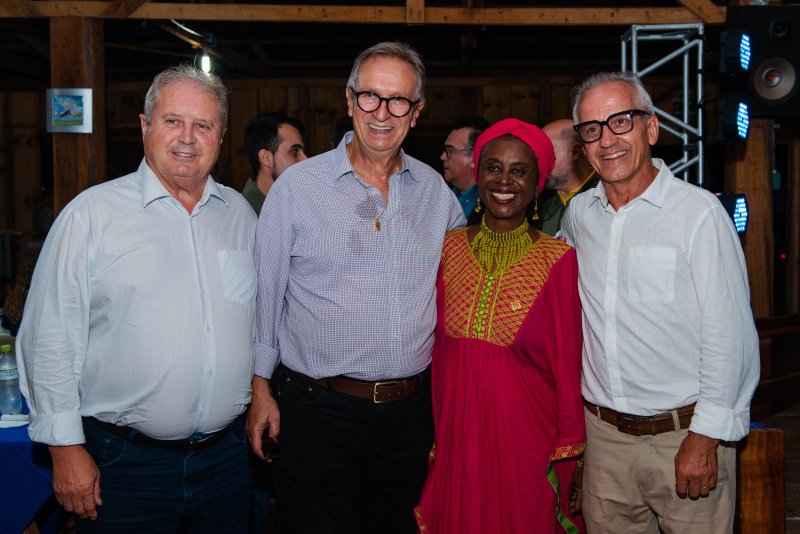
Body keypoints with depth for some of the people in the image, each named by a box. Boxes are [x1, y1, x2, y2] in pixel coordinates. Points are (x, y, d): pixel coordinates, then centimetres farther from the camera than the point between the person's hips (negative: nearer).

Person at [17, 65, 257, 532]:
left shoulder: (240, 214, 8)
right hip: (124, 460, -3)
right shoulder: (92, 213, -6)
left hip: (226, 454, 4)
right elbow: (51, 339, -7)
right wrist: (66, 446, -8)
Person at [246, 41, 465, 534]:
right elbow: (265, 294, -1)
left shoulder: (435, 189, 4)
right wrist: (262, 389, -2)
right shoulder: (298, 186, -5)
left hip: (410, 411, 4)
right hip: (317, 409, -3)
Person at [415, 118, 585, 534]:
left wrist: (569, 461, -4)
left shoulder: (559, 261, -8)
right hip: (456, 444, 3)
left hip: (528, 450, -3)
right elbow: (437, 351, 8)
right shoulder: (450, 249, 2)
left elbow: (569, 367, -5)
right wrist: (435, 441, 8)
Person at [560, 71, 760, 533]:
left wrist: (705, 437, -13)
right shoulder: (578, 214, 6)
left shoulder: (698, 210, -10)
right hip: (603, 434, 5)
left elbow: (729, 335, -11)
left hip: (684, 435, -4)